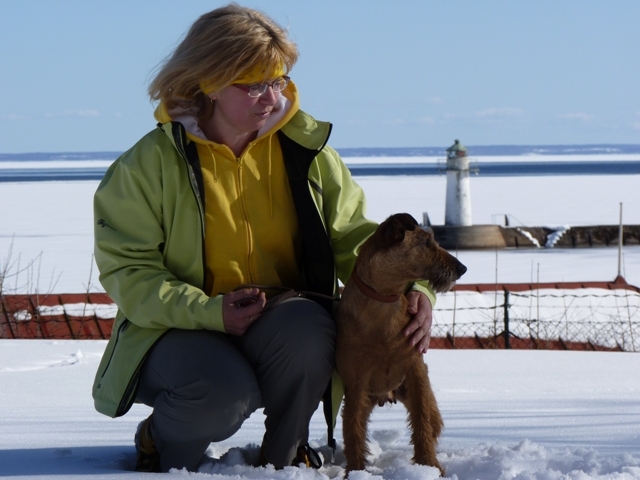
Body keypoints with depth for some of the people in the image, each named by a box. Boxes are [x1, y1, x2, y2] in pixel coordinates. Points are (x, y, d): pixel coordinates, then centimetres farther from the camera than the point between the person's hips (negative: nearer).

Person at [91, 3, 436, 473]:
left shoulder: (305, 148, 0)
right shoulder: (152, 163, -8)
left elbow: (354, 236, 2)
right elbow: (128, 270, -9)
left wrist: (411, 288, -18)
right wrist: (210, 312, -23)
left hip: (279, 324, 3)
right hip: (176, 332, -3)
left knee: (306, 328, -33)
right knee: (224, 394, -35)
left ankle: (284, 454, -4)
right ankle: (159, 443, 2)